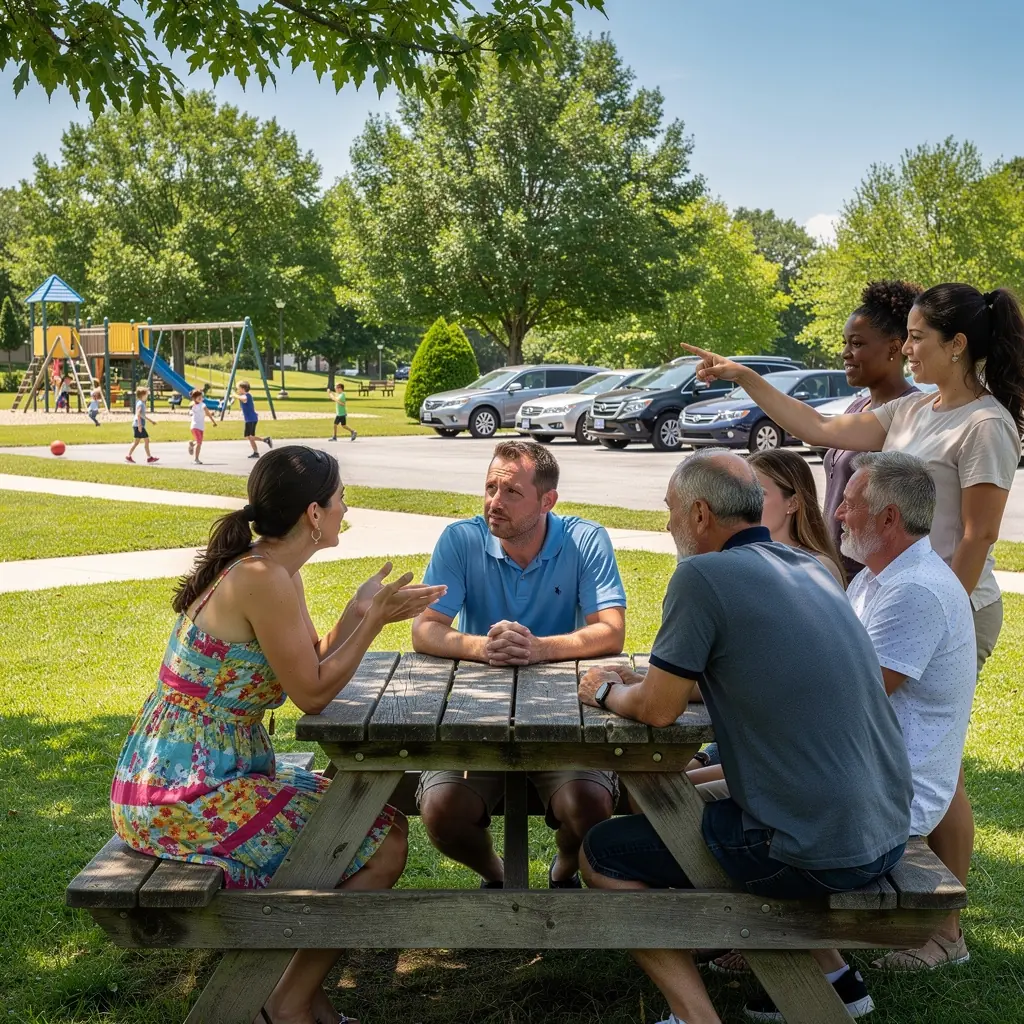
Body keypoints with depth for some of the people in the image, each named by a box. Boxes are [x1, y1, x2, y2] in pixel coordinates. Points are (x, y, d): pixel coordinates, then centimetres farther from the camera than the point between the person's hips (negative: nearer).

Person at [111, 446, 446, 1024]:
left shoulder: (274, 571, 9)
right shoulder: (263, 579, -21)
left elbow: (314, 668, 11)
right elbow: (312, 695, -17)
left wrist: (361, 611, 4)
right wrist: (374, 619, -10)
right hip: (187, 798, -10)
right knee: (385, 842, -6)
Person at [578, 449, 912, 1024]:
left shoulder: (704, 575, -15)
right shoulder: (811, 568, 9)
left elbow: (658, 710, -11)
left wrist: (608, 693, 10)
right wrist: (639, 679, 17)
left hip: (816, 854, -8)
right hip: (887, 832, 8)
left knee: (603, 855, 7)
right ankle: (832, 976, 29)